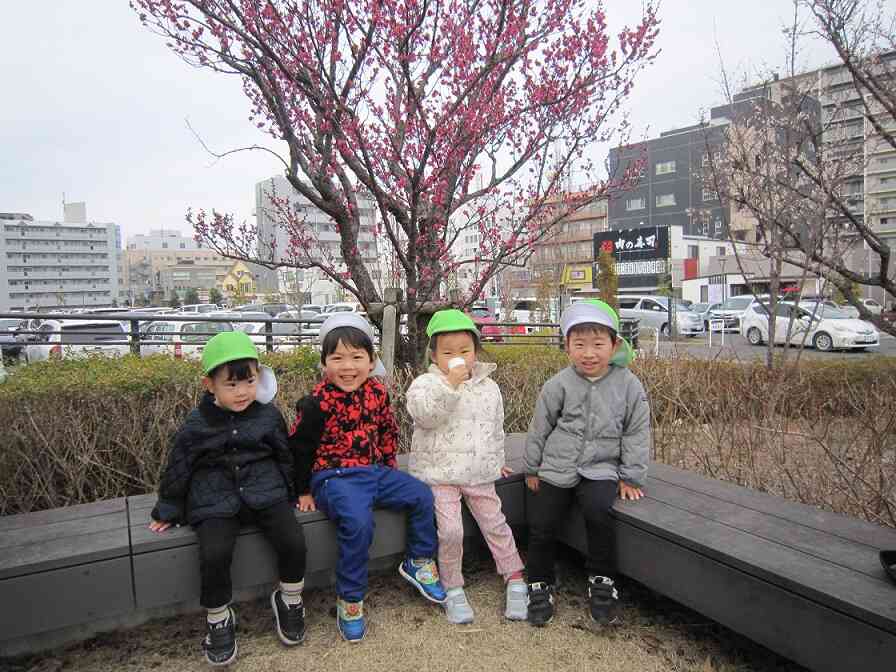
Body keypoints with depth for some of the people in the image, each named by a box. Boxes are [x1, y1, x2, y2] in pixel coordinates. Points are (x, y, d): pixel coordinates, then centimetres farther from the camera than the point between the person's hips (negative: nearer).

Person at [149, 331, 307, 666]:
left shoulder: (269, 415, 0)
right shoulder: (196, 426, -5)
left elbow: (285, 456, 12)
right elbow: (177, 469, 6)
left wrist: (291, 494, 18)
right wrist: (168, 511, 13)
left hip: (265, 493, 1)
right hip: (215, 501, -1)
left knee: (293, 541, -17)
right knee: (214, 554, -24)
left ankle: (289, 600, 13)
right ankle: (218, 619, 5)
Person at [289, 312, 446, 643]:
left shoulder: (377, 392, 1)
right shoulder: (317, 402, -15)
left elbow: (387, 432, 18)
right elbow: (299, 447, -5)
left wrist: (389, 468, 19)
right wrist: (304, 491, 1)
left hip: (373, 470, 6)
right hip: (333, 476, -6)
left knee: (421, 495, -3)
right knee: (358, 522, -30)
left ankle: (419, 562, 20)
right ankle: (349, 600, -8)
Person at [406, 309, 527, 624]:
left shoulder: (489, 387, 7)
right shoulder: (425, 384, -7)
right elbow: (426, 415, -27)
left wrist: (496, 461, 24)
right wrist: (450, 384, -31)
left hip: (480, 474, 4)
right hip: (439, 474, -4)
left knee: (495, 524, 8)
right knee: (450, 531, -12)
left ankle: (515, 580, 25)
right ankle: (452, 588, 10)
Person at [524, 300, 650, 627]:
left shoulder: (629, 385, -5)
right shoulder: (558, 385, -6)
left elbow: (636, 435, 1)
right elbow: (539, 429, 3)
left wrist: (631, 478, 0)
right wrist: (532, 469, 7)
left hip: (600, 469, -1)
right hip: (555, 468, 1)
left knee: (598, 512, -26)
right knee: (540, 525, 0)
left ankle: (602, 579, -2)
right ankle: (540, 583, 24)